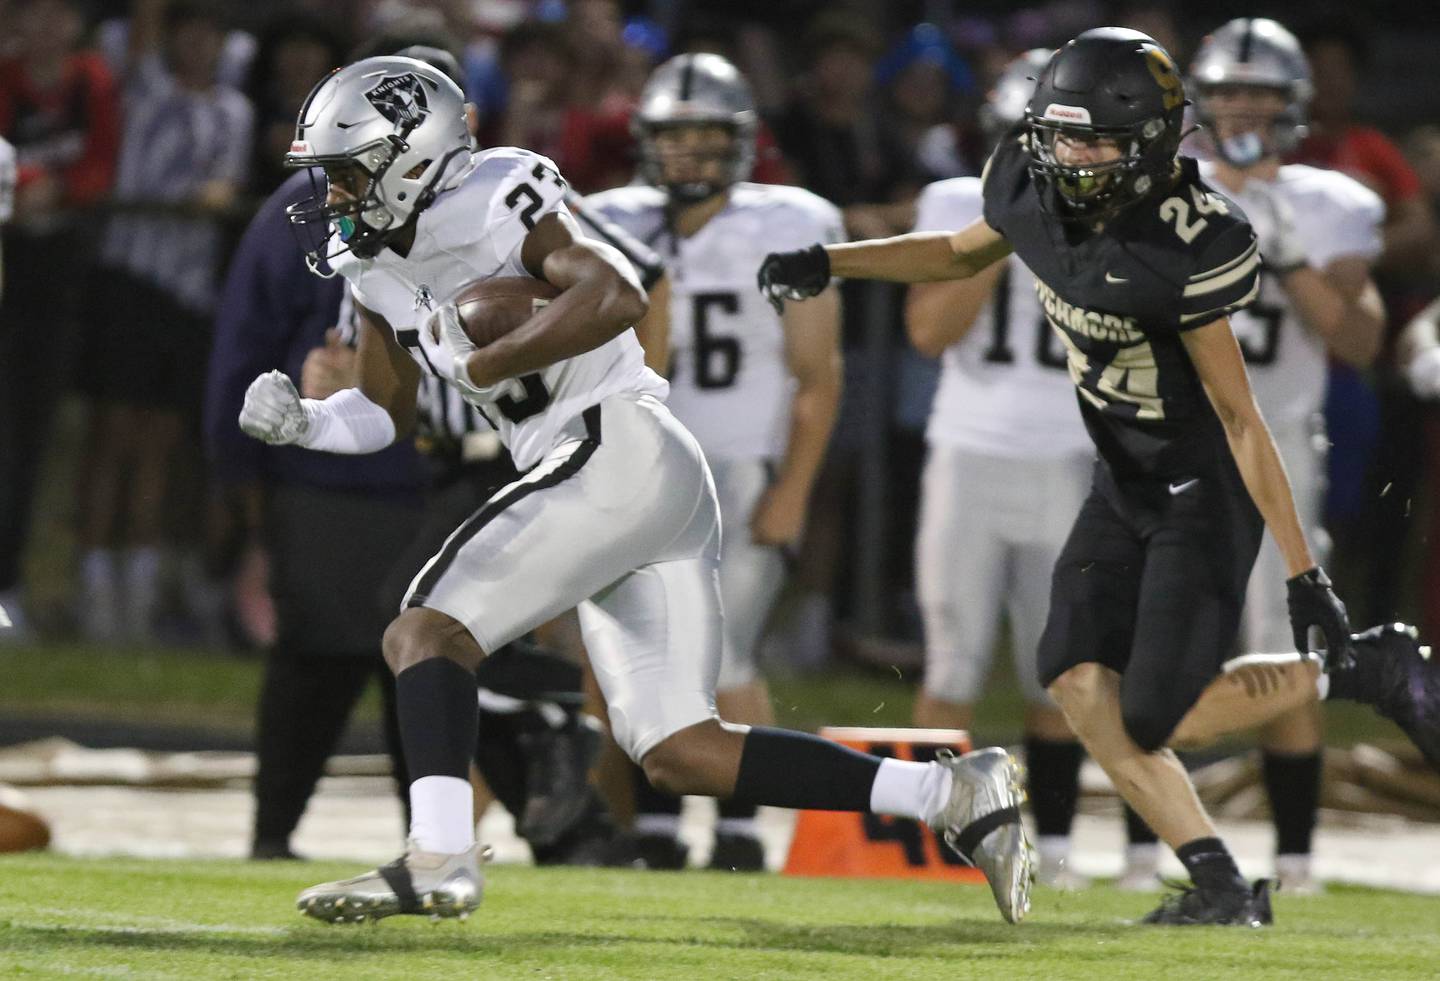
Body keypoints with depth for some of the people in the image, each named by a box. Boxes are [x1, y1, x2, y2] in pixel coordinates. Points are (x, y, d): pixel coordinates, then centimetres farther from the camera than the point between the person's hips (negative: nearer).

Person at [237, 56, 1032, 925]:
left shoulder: (492, 211, -10)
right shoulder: (378, 265, 16)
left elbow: (616, 295, -27)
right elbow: (383, 415, 27)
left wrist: (478, 367, -22)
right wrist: (297, 420, 7)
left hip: (619, 452, -9)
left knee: (427, 631, -14)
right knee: (679, 755, 4)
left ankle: (438, 860, -29)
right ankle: (955, 797, 2)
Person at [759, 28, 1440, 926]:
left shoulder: (1184, 253, -28)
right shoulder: (1034, 192, -9)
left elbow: (1241, 420, -23)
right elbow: (963, 254, 16)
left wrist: (1304, 573, -21)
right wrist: (829, 264, 7)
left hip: (1204, 492, -7)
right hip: (1126, 485, 7)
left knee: (1158, 716, -11)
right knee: (1078, 679, -8)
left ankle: (1360, 670, 9)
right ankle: (1220, 885, -3)